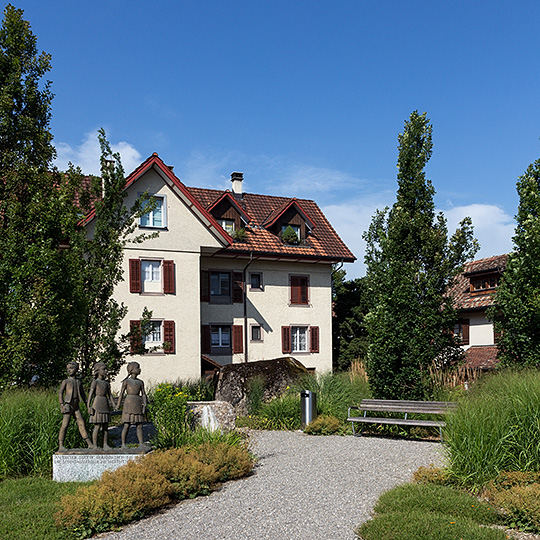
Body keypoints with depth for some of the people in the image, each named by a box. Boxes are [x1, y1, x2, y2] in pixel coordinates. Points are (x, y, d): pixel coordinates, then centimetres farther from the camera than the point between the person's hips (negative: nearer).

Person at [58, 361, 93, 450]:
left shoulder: (79, 382, 14)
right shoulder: (65, 381, 1)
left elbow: (83, 394, 20)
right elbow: (60, 393, -5)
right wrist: (62, 405, -15)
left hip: (76, 406, 4)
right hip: (68, 405, -4)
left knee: (81, 423, 3)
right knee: (65, 425, -7)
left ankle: (90, 444, 3)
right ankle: (61, 445, -3)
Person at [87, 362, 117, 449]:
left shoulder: (107, 383, 12)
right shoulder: (95, 382, -6)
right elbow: (90, 394, -10)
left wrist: (113, 405, 8)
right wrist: (89, 406, -18)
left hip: (105, 405, 6)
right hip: (97, 405, -6)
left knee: (105, 426, 7)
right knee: (97, 426, -5)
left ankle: (105, 444, 14)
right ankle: (95, 446, 0)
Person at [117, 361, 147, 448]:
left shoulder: (140, 382, 12)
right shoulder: (126, 381, 1)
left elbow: (143, 394, 11)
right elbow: (121, 394, 0)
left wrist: (144, 405, -1)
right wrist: (118, 406, -4)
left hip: (138, 405, 4)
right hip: (129, 405, -4)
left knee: (139, 426, 2)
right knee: (127, 425, -5)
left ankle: (141, 444, 4)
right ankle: (123, 444, 2)